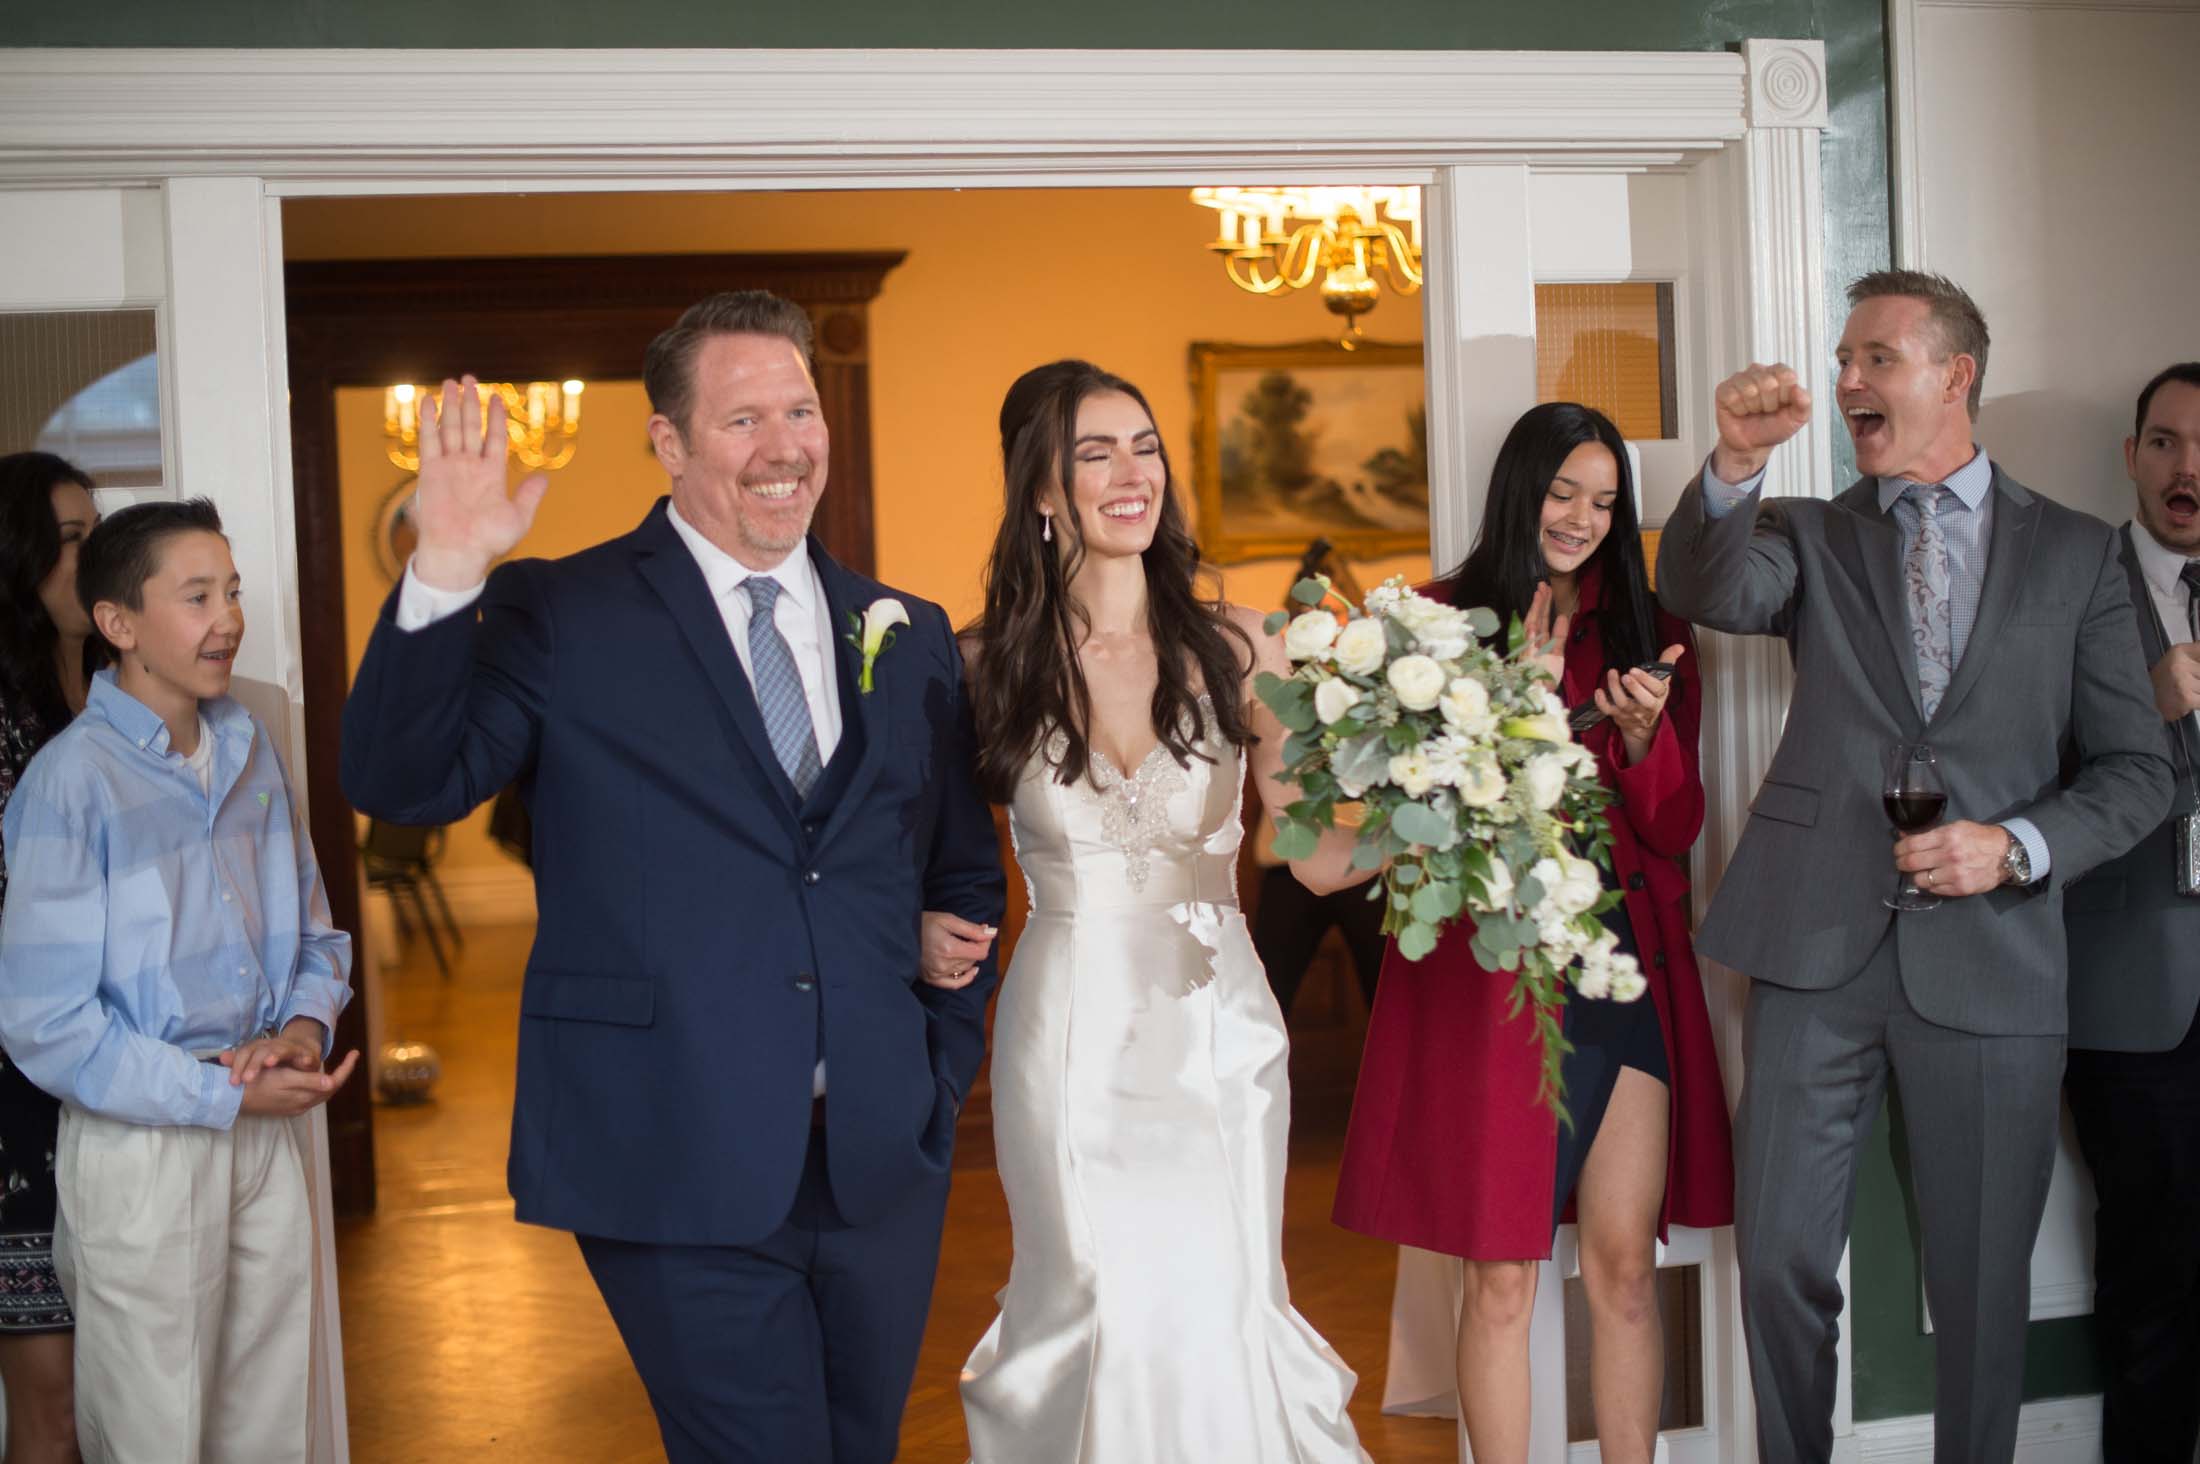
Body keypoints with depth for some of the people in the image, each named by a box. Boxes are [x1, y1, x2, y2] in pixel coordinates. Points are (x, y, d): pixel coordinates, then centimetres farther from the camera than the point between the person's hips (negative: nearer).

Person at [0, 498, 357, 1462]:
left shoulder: (250, 752, 6)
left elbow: (316, 934, 13)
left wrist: (307, 1026, -8)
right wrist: (224, 1095, -17)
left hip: (265, 1132, 6)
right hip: (140, 1152, -6)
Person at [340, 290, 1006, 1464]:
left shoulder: (908, 635, 11)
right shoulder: (562, 617, -2)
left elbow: (965, 870, 18)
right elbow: (402, 786, -11)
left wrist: (943, 1071, 8)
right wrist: (443, 583, -24)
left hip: (885, 1161, 5)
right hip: (679, 1161, -4)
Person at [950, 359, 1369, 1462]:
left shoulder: (1235, 650, -1)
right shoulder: (989, 666, -2)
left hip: (1218, 1026, 1)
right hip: (1073, 1030, -1)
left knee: (1224, 1309, 4)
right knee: (1100, 1313, 4)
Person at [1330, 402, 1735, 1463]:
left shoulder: (1646, 636, 11)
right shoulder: (1443, 621, 3)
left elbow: (1676, 829, 7)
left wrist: (1642, 735, -12)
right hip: (1489, 970, -2)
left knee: (1625, 1268, 4)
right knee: (1502, 1276, 1)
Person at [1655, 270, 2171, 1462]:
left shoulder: (2074, 551, 8)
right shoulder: (1809, 534, 10)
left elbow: (2136, 770, 7)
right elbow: (1703, 591, -13)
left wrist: (2019, 847, -9)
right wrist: (1737, 463, -29)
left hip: (1988, 959, 0)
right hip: (1819, 950, 1)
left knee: (1983, 1285, 9)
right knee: (1782, 1264, 4)